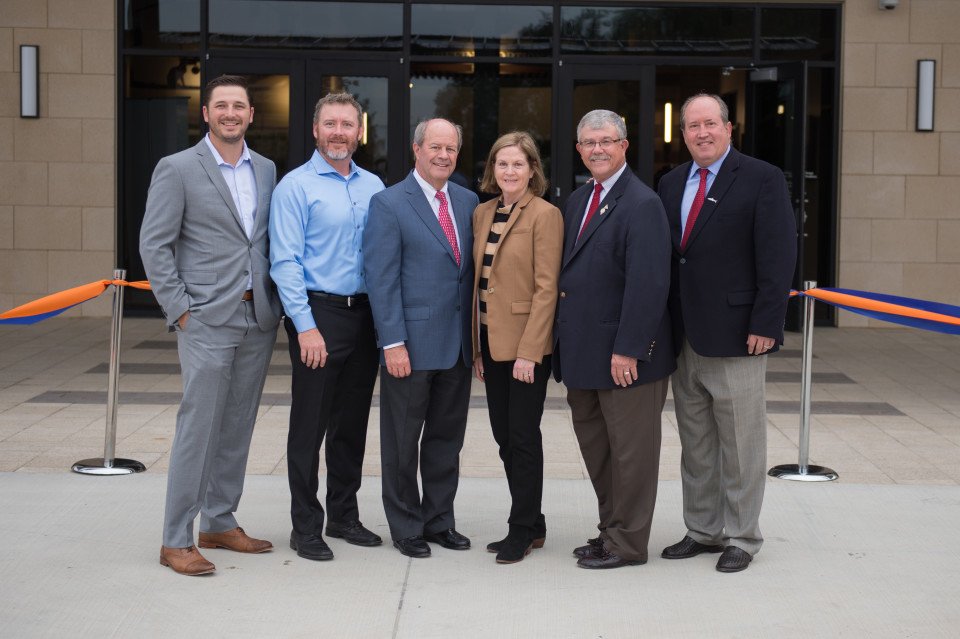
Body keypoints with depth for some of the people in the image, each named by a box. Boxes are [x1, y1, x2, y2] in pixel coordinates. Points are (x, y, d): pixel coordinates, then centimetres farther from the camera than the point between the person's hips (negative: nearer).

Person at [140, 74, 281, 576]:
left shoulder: (266, 170, 13)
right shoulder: (177, 169, -4)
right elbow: (153, 245, -6)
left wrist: (276, 300, 7)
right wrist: (180, 309, -10)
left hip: (258, 318, 6)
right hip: (207, 321, -5)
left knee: (237, 428, 11)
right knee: (198, 427, -6)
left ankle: (220, 524, 23)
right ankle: (176, 540, 2)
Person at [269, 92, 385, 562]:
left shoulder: (373, 187, 11)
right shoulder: (296, 186, -5)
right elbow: (285, 262, -10)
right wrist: (306, 326, -16)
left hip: (364, 314, 5)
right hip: (319, 312, -5)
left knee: (352, 424, 13)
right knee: (309, 425, 0)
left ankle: (343, 515, 26)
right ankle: (305, 526, 10)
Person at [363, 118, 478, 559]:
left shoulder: (468, 202, 9)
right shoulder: (389, 204, -7)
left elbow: (474, 269, 12)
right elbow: (381, 279, -10)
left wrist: (477, 335, 7)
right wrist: (393, 343, -16)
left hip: (457, 345, 5)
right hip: (412, 344, -5)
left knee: (447, 438, 14)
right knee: (402, 442, 6)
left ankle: (439, 521, 26)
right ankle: (406, 527, 18)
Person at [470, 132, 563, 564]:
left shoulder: (544, 215, -10)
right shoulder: (482, 213, 11)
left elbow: (546, 288, -14)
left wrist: (528, 350, -18)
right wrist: (477, 346, 11)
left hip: (526, 344, -7)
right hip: (491, 341, 7)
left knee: (523, 435, 0)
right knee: (503, 435, 11)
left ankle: (523, 530, 12)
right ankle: (532, 525, 23)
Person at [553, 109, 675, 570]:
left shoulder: (641, 204, -15)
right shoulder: (577, 200, 13)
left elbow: (648, 285, -20)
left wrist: (628, 350, -22)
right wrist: (565, 343, 9)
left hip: (626, 356, -9)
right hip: (583, 354, 9)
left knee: (630, 450, 4)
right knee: (594, 445, 17)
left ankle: (627, 544, 14)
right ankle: (611, 528, 30)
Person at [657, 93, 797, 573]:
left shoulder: (761, 179, -6)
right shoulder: (671, 184, 12)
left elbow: (778, 257, -11)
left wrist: (765, 325, -16)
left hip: (735, 334, -6)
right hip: (684, 337, 6)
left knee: (740, 444, 3)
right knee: (695, 443, 13)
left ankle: (741, 537, 14)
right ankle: (702, 530, 25)